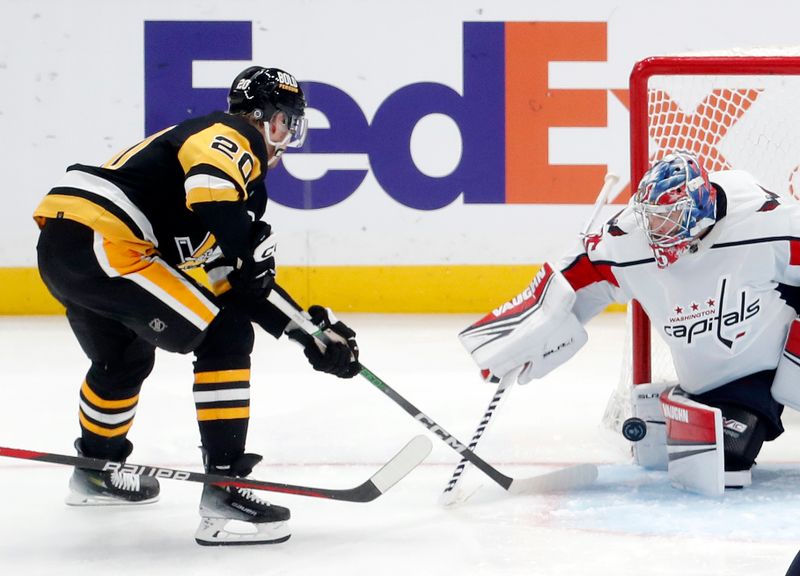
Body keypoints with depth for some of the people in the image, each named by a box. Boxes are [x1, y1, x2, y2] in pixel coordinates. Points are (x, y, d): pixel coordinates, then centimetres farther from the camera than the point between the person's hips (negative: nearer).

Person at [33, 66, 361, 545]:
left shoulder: (241, 174, 27)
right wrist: (248, 245, -18)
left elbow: (244, 282, 25)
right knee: (226, 336, -8)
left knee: (125, 358, 34)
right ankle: (223, 494, -11)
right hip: (99, 242, -10)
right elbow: (209, 183, -27)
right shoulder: (234, 135, -1)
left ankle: (96, 471, 57)